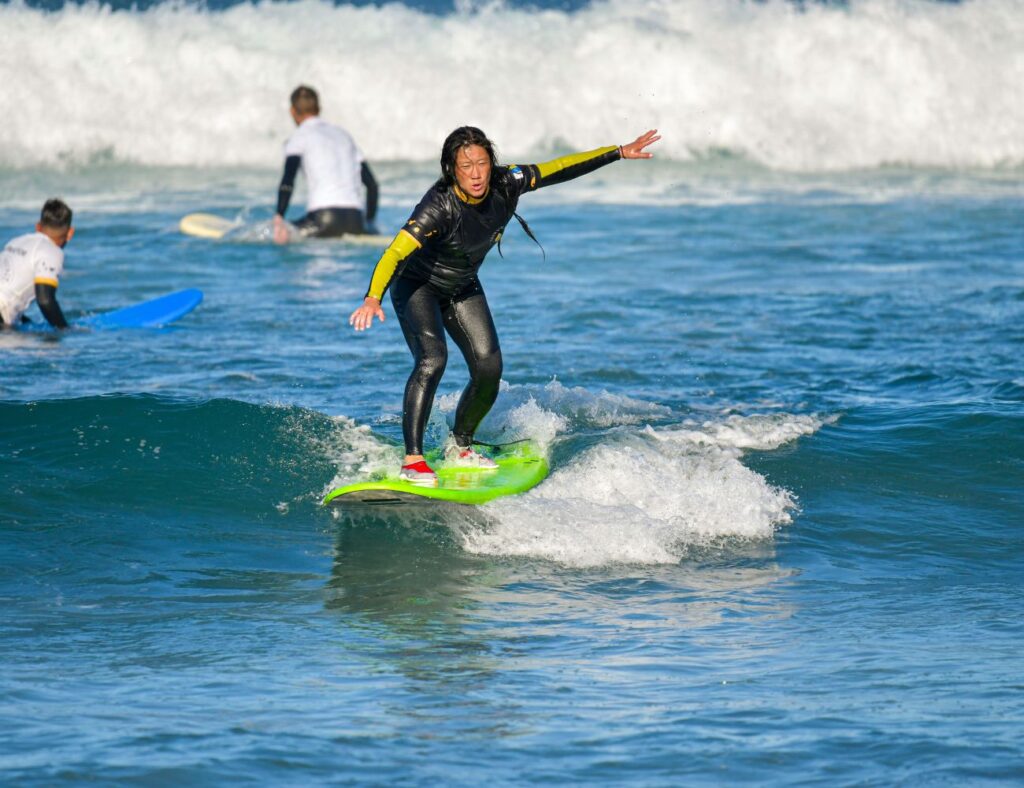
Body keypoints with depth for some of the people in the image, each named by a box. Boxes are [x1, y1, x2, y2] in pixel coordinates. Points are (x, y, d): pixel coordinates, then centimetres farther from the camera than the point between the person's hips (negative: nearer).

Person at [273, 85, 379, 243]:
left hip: (323, 219, -5)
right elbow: (372, 184, 23)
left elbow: (288, 181, -9)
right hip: (356, 222, 5)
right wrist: (370, 223, 29)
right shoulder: (344, 135, 25)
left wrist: (279, 218, -16)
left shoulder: (300, 137, 8)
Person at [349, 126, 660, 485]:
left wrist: (619, 152, -5)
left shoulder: (505, 185, -19)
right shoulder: (439, 206, -35)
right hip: (417, 286, -6)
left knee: (489, 368, -3)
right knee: (432, 359, -27)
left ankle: (459, 447, 21)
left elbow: (557, 170, -6)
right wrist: (373, 299, -61)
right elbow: (396, 253, -45)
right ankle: (412, 461, -27)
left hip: (462, 288, 6)